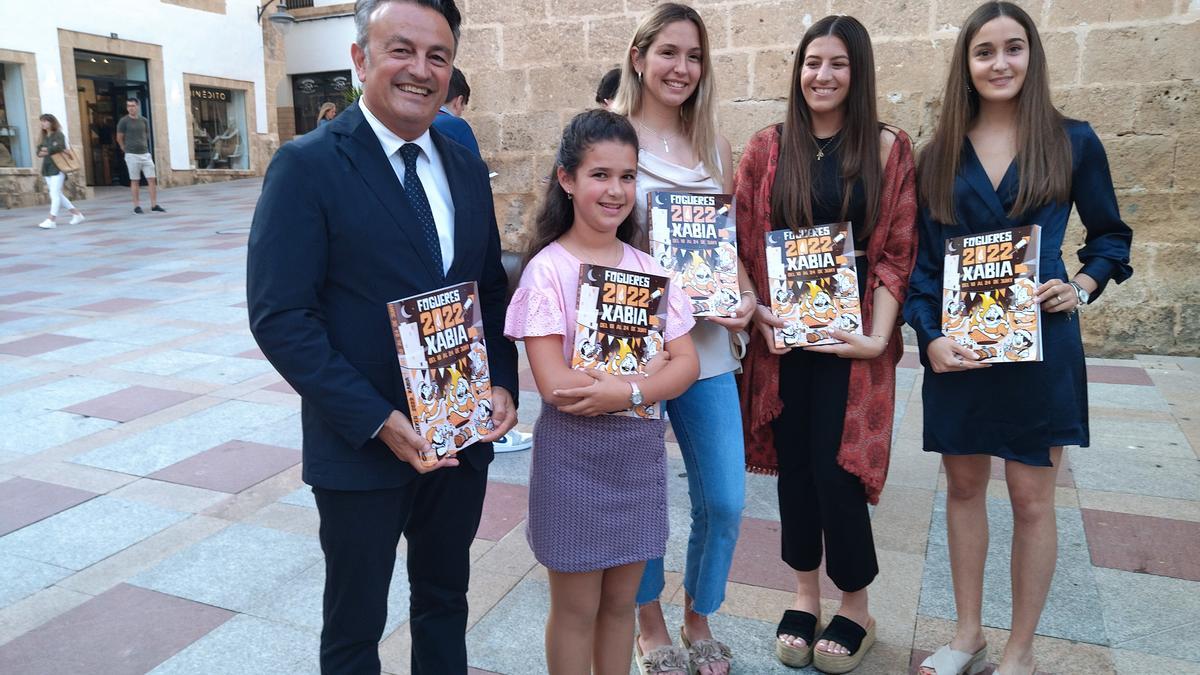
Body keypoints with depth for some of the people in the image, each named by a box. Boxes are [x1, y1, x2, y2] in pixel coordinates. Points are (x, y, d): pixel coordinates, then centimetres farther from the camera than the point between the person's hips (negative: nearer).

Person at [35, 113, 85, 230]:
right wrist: (40, 152, -11)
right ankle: (76, 213, 18)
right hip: (47, 168, 8)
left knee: (55, 194, -9)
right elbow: (39, 151, 11)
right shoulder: (44, 137, 16)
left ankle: (51, 220, -9)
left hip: (57, 168, -8)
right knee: (57, 194, 10)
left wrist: (47, 150, -9)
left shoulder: (58, 135, -5)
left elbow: (59, 147, -21)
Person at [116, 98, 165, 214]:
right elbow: (119, 138, 5)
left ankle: (154, 205, 3)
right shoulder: (124, 121, -2)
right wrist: (127, 149, 13)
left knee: (152, 179, -2)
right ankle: (137, 206, 6)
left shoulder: (144, 121, 8)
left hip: (145, 153, 4)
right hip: (132, 155, -4)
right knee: (135, 181, 1)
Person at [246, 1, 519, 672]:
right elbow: (280, 316, -16)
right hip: (361, 445, -5)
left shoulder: (467, 170, 6)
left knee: (446, 599, 23)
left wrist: (502, 383, -6)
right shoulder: (308, 165, -12)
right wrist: (379, 422, -21)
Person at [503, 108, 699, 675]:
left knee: (620, 602, 17)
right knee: (576, 609, 11)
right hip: (573, 452, -4)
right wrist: (649, 369, -15)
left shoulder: (650, 268, 2)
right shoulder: (547, 269, -11)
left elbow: (686, 366, -2)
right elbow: (555, 384, -19)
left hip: (640, 449, 4)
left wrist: (626, 392, -19)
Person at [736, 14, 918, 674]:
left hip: (851, 331, -2)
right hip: (781, 331, 2)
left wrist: (877, 336, -12)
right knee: (792, 464, 9)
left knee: (834, 468, -3)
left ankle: (855, 607, 21)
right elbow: (742, 245, 5)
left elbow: (897, 253, -2)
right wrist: (758, 313, -9)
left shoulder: (887, 148, 1)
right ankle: (805, 595, 28)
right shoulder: (767, 148, 5)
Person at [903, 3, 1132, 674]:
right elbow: (921, 260, 3)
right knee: (964, 486, 12)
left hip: (1041, 347, -2)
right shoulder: (939, 155, 5)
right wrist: (930, 336, -10)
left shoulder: (1073, 142, 1)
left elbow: (1111, 234, 11)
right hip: (958, 348, 2)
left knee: (1032, 498, 6)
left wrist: (1082, 286, -8)